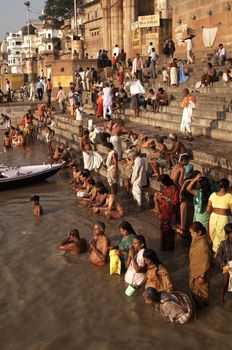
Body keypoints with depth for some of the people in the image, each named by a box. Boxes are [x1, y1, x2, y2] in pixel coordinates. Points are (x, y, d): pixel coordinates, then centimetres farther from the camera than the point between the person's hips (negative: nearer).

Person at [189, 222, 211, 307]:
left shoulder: (203, 245, -35)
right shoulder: (196, 239, -8)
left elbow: (205, 262, -27)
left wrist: (202, 276, -19)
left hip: (200, 271, -8)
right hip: (193, 269, 8)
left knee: (201, 289, 17)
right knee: (192, 286, 28)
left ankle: (202, 304, 41)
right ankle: (195, 301, 51)